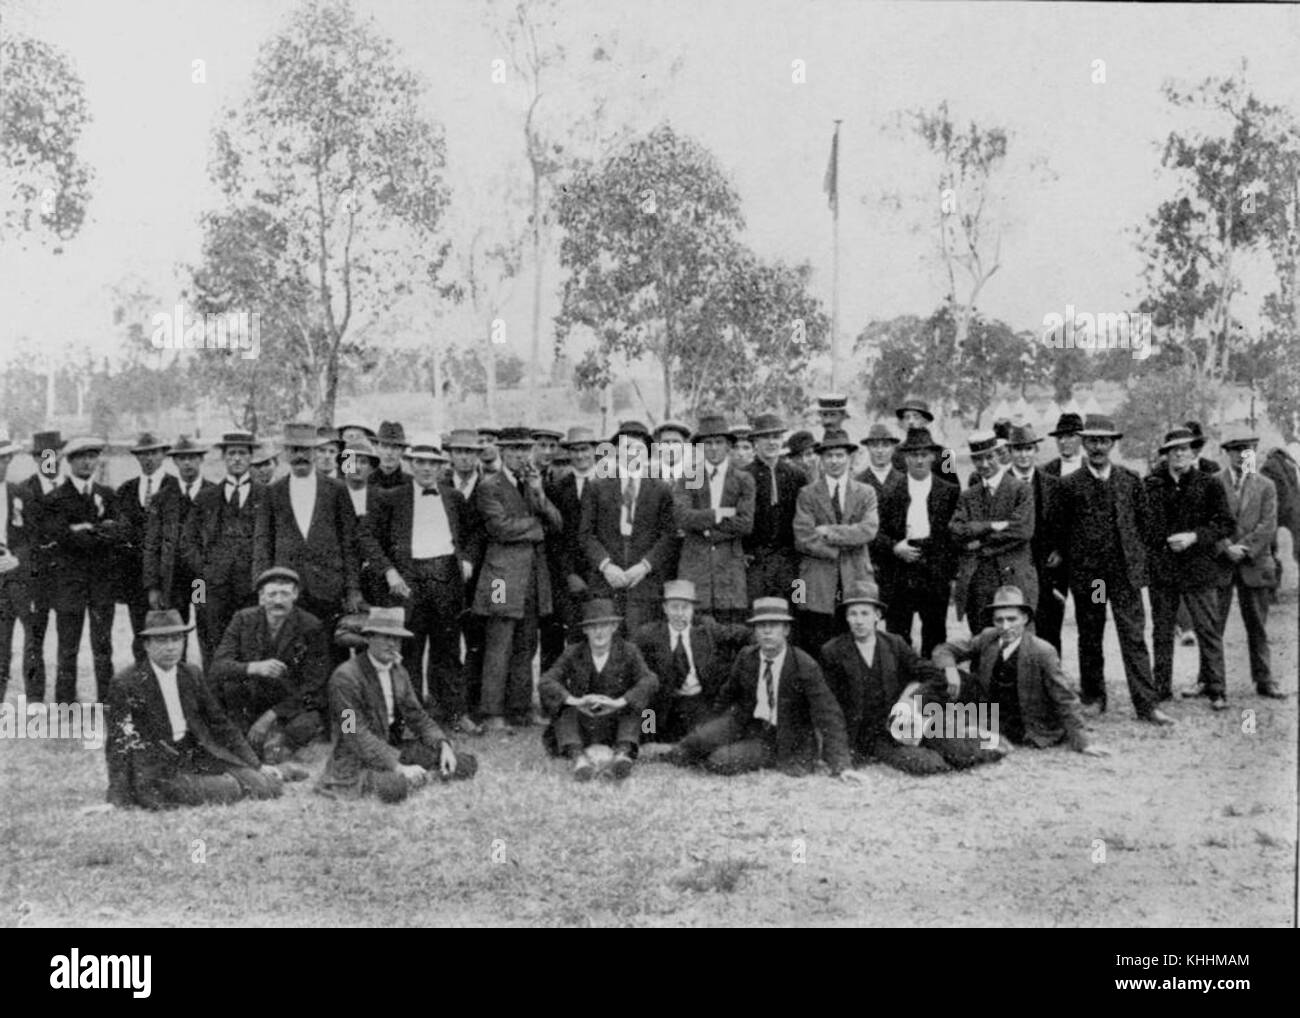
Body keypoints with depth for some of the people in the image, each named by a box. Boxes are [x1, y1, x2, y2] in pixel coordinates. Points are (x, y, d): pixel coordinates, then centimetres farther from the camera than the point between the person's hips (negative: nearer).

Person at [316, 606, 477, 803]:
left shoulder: (398, 673, 8)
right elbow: (356, 734, -23)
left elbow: (416, 716, 10)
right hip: (357, 760, -6)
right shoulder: (345, 676, -18)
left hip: (394, 750, 7)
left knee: (466, 764, -6)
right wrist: (398, 768, -29)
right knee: (394, 787, -38)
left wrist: (443, 745, -9)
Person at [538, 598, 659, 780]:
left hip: (615, 731, -1)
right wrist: (575, 701, -33)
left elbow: (650, 681, -18)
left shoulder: (628, 652, -1)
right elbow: (544, 683, -14)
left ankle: (622, 754, -49)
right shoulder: (573, 654, 1)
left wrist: (618, 702, -35)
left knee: (633, 703, -26)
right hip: (579, 733, 1)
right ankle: (578, 757, -48)